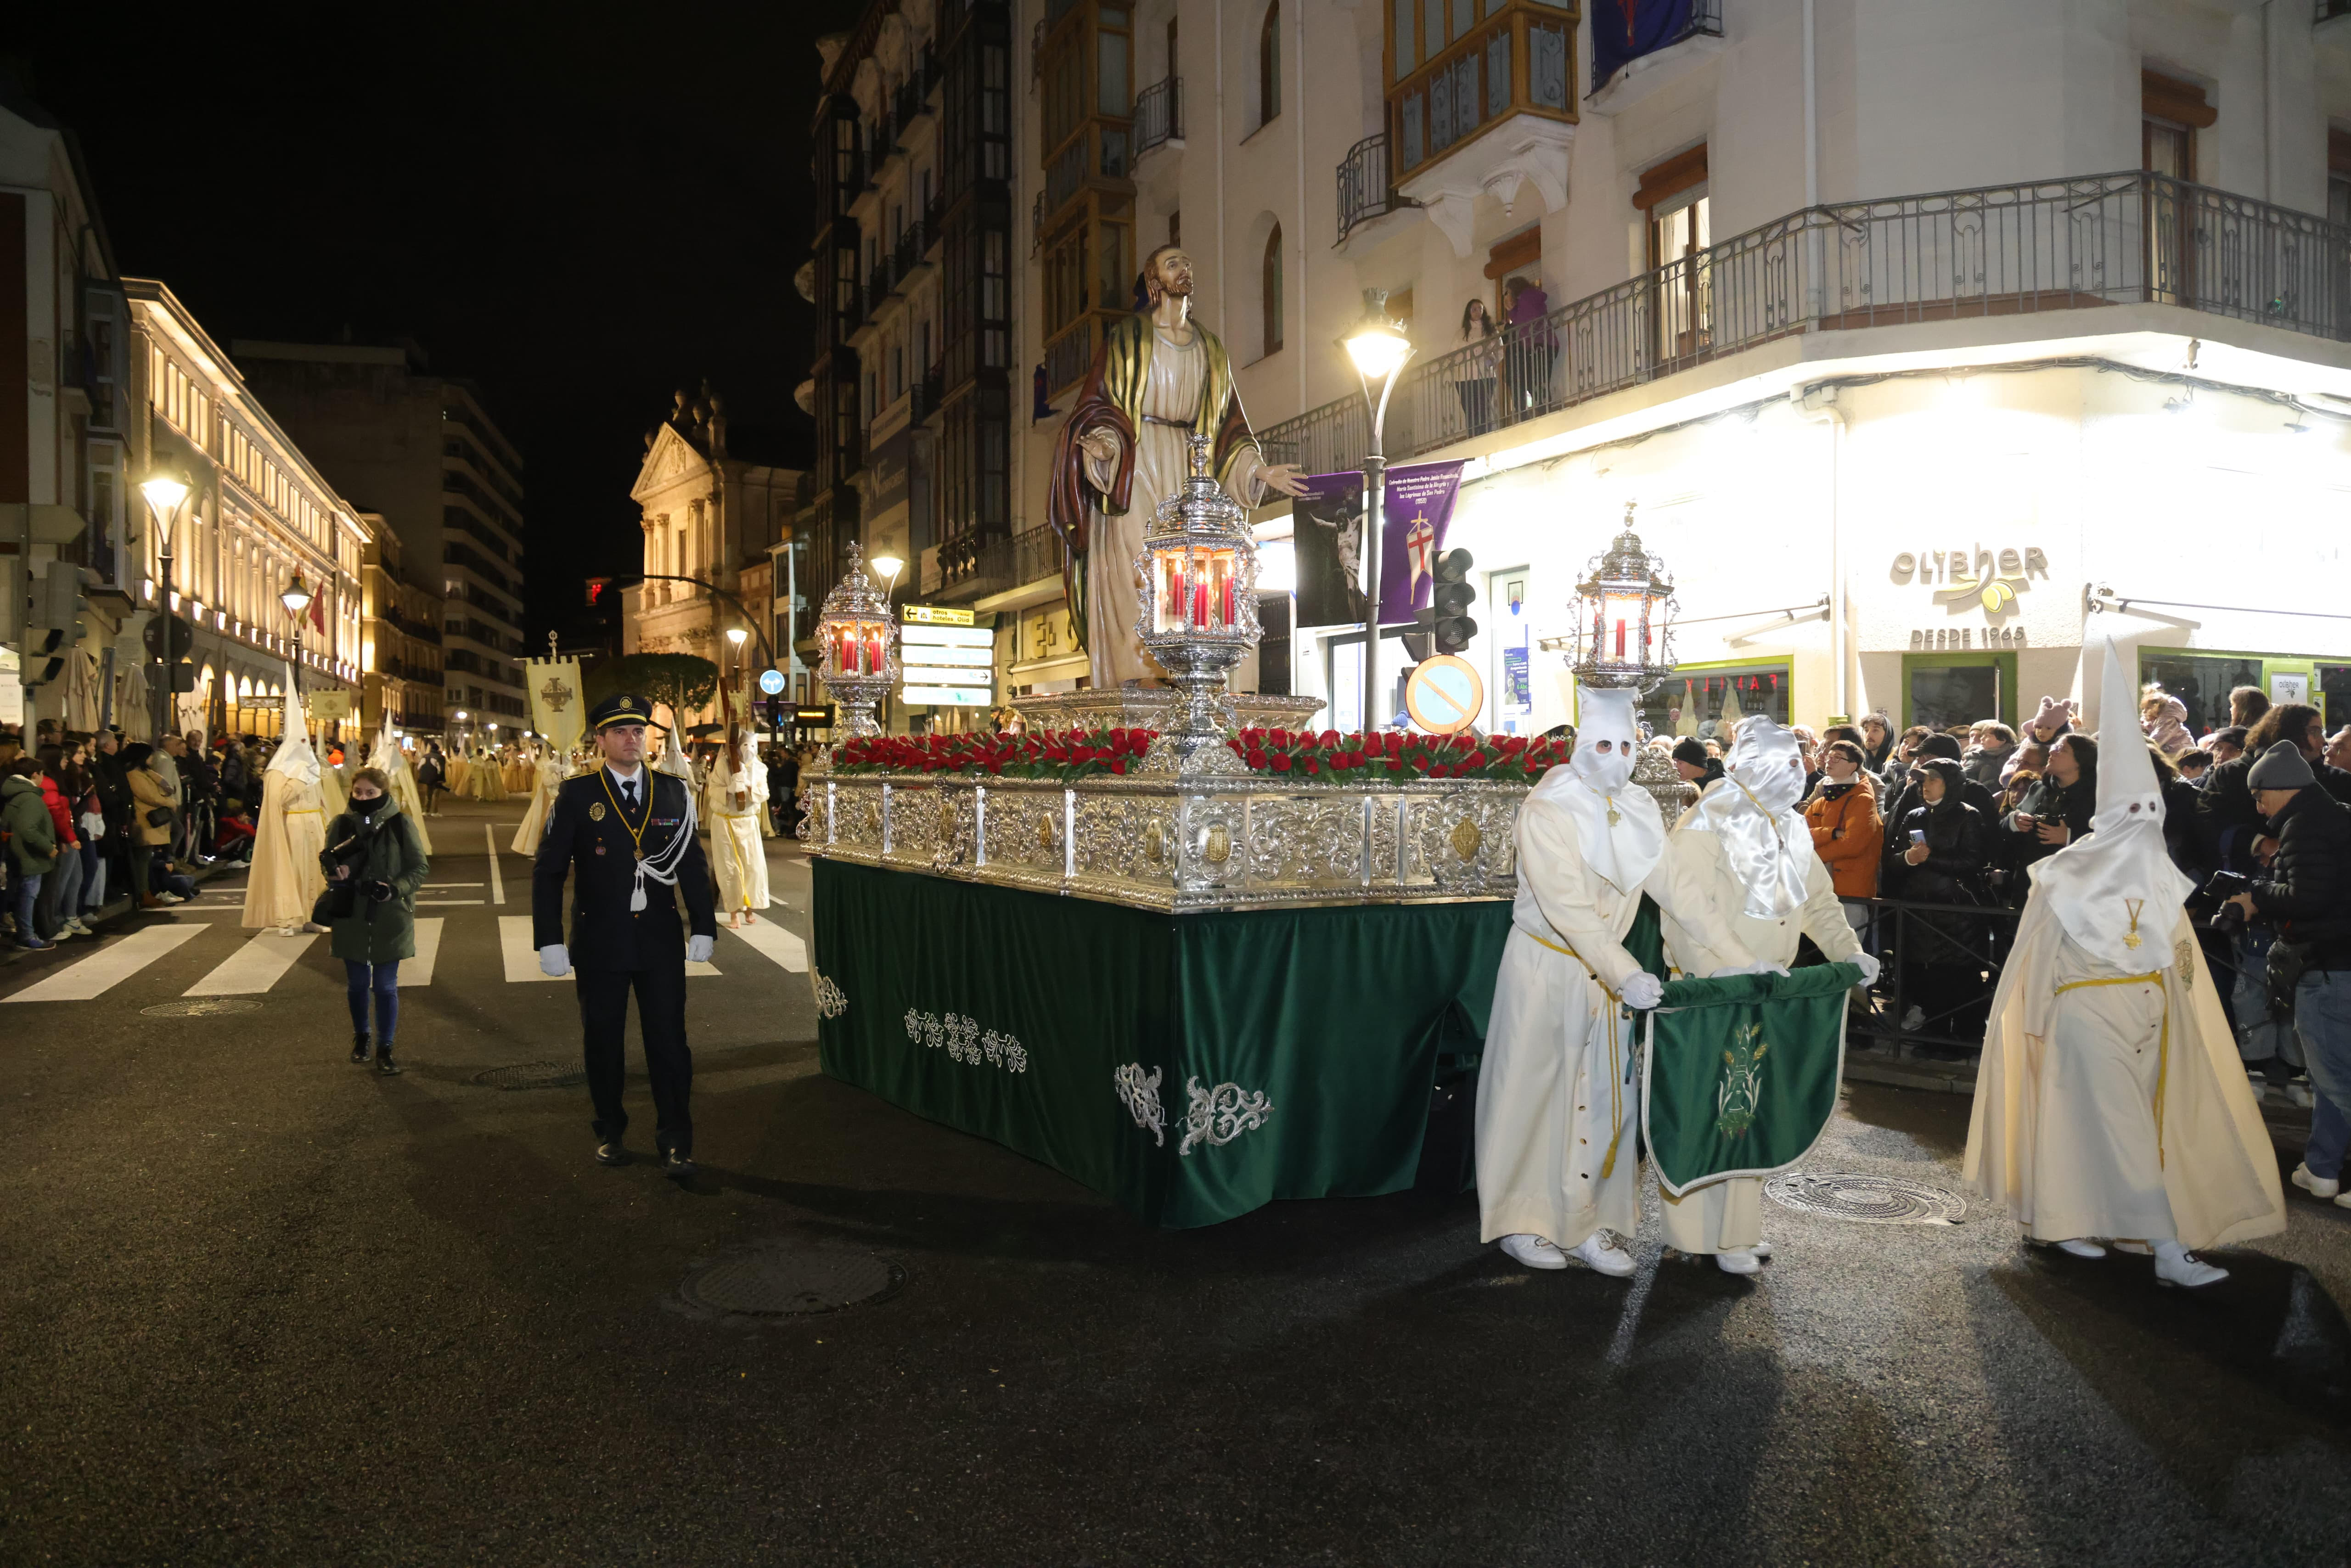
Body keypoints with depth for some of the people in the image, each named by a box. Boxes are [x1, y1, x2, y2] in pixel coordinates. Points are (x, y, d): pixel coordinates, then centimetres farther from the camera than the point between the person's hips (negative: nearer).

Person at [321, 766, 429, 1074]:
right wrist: (334, 872, -19)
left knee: (385, 986, 2)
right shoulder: (340, 825, -1)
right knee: (357, 984, 15)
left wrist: (395, 888, -22)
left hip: (391, 920, -2)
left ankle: (385, 1048, 12)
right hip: (351, 918, 2)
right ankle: (361, 1038, 36)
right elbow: (327, 865, 5)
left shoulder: (401, 824, -7)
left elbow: (420, 867, -5)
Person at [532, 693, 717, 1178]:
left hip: (661, 942, 1)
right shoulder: (576, 795, -3)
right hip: (600, 944, -1)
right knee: (602, 1042, 11)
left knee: (669, 1041, 2)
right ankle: (610, 1133, 28)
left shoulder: (674, 793, 4)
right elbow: (548, 871, -2)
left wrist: (704, 929, 4)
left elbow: (694, 865, 9)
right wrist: (549, 941, -7)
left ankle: (676, 1140, 12)